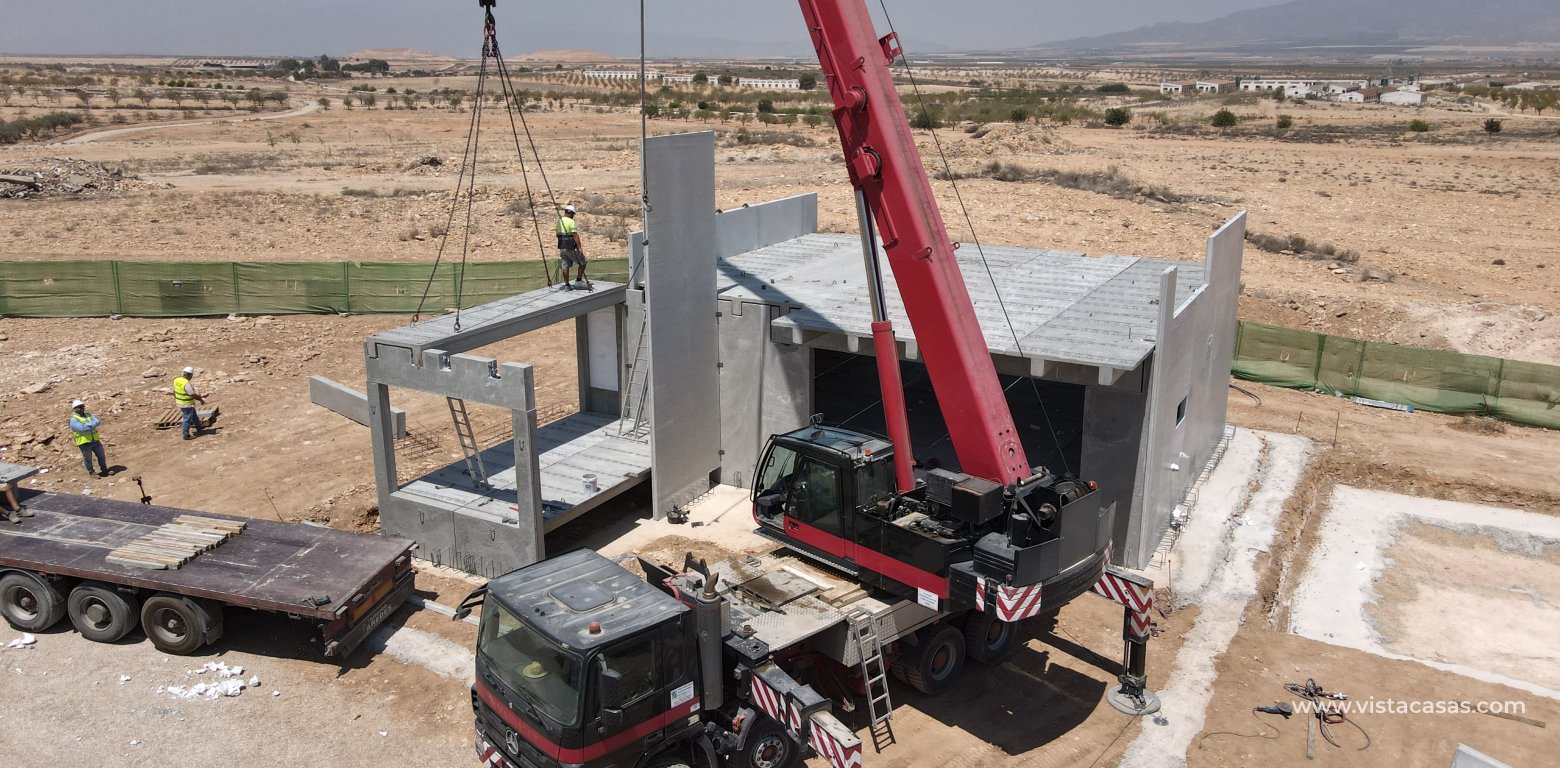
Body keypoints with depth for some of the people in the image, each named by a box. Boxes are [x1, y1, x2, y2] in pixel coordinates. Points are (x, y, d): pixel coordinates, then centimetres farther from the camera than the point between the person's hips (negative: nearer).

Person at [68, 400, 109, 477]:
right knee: (88, 459, 7)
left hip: (95, 440, 5)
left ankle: (104, 470, 28)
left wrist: (88, 425, -21)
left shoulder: (88, 415, 11)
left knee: (101, 456, 13)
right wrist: (93, 424, -19)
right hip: (84, 443, -5)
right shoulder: (73, 420, -9)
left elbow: (97, 421, -6)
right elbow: (82, 428, -24)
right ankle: (92, 472, 22)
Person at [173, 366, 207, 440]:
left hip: (180, 402, 9)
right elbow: (193, 395, -23)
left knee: (194, 416, 24)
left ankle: (199, 429, 40)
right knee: (187, 419, 3)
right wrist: (201, 400, -8)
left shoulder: (176, 380, -1)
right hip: (187, 405, -9)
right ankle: (186, 435, 12)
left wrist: (175, 399, 26)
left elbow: (174, 391, 12)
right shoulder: (187, 384, -28)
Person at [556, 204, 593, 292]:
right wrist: (579, 247, -20)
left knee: (566, 265, 10)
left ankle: (566, 285, 10)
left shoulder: (559, 221, 10)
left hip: (561, 247, 8)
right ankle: (579, 280, 10)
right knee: (582, 262, 8)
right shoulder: (571, 221, -14)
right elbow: (575, 235, -20)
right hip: (570, 247, -7)